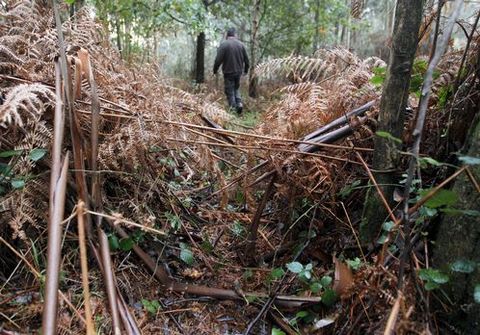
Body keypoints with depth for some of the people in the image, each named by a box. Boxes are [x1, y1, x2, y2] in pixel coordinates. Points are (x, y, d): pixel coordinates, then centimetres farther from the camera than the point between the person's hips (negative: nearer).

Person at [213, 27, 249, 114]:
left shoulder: (224, 44, -10)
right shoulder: (241, 44, 4)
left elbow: (218, 59, -14)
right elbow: (246, 59, 10)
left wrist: (215, 70, -1)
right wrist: (246, 69, 24)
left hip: (228, 72, -5)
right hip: (238, 71, 5)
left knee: (230, 91, 4)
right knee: (236, 88, 21)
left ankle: (233, 107, 2)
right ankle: (239, 103, 3)